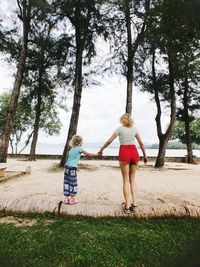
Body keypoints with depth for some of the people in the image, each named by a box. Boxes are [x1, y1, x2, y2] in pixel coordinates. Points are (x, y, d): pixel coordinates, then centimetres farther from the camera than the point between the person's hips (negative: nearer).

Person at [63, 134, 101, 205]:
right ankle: (72, 199, 11)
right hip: (72, 168, -7)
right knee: (73, 184, 3)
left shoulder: (71, 149, 16)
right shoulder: (79, 148, -4)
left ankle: (66, 199, 18)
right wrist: (97, 155, 9)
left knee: (67, 183, 10)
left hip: (67, 167, 7)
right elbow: (88, 154, 0)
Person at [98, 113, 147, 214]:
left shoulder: (120, 128, 2)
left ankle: (127, 206, 9)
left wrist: (101, 149, 14)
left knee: (126, 180, 4)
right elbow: (141, 143, 13)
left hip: (124, 153, -3)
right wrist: (145, 155, 22)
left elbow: (109, 141, 1)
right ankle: (134, 204, 12)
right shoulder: (134, 128, 11)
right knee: (132, 179, 13)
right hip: (134, 152, 3)